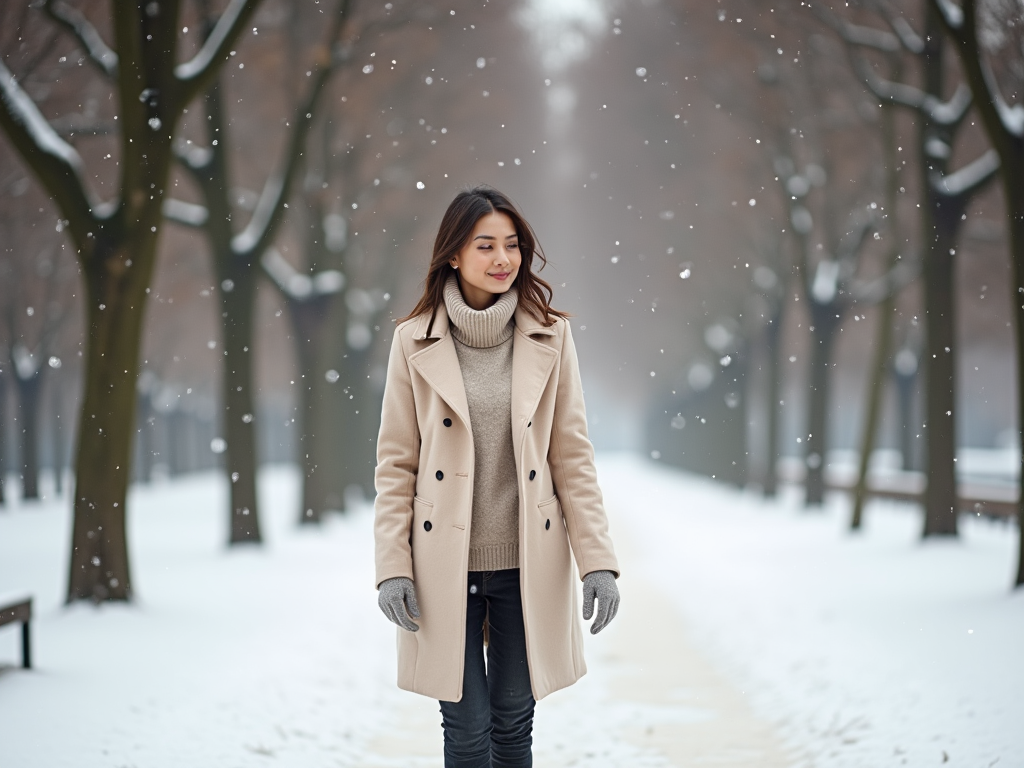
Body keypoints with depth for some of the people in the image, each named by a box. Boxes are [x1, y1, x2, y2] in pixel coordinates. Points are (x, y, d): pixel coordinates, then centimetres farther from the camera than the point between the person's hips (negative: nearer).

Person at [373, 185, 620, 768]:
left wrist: (598, 560, -5)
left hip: (528, 564, 1)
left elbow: (573, 456, 2)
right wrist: (392, 566, -7)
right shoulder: (415, 342, -1)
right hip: (445, 565, -1)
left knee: (514, 721, 11)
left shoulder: (549, 337, 1)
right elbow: (396, 463, 1)